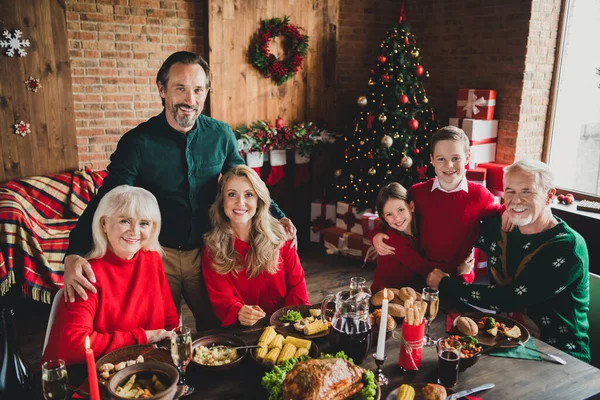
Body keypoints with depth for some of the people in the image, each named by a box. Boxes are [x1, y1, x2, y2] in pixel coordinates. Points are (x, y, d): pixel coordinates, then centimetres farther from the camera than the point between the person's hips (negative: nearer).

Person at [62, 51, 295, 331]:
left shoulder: (221, 135, -5)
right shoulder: (138, 142, -14)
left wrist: (277, 216, -3)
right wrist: (74, 253, -30)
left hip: (206, 252, 2)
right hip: (158, 254, -2)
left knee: (217, 329, 16)